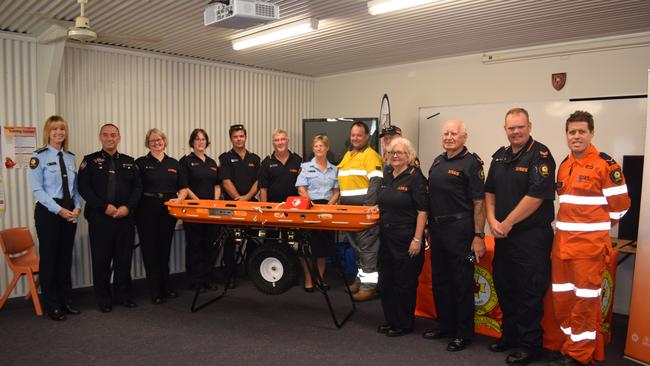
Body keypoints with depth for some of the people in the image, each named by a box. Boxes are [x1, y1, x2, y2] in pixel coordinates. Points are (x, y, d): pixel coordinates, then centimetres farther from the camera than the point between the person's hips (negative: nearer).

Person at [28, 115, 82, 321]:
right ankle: (51, 305, 16)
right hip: (48, 211, -5)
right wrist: (59, 210, -17)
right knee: (49, 257, 4)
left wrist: (77, 207, -5)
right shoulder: (39, 156, -6)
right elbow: (37, 189, -11)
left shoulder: (71, 157, 10)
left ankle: (65, 301, 24)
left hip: (70, 212, 5)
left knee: (66, 257, 12)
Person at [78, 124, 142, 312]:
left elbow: (137, 187, 7)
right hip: (99, 218, -2)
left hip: (125, 217, 3)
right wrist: (104, 207, -14)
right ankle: (103, 298, 16)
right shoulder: (90, 161, 4)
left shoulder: (129, 162, 12)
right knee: (101, 259, 4)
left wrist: (127, 207, -9)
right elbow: (84, 188, -5)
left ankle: (122, 294, 21)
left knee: (124, 257, 7)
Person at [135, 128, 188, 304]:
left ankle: (166, 287, 24)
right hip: (147, 212, -3)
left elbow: (183, 188, 12)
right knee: (151, 250, 2)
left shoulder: (173, 163, 11)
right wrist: (132, 206, -13)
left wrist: (179, 199, -6)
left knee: (165, 249, 12)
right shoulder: (141, 163, 2)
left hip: (168, 211, 3)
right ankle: (155, 291, 11)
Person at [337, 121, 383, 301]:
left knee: (367, 246, -5)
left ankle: (370, 283, -1)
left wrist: (368, 207, -24)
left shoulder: (371, 155, -7)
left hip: (365, 210, -8)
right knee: (357, 246, 16)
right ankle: (361, 276, 27)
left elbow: (376, 182, -17)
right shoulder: (347, 155, 19)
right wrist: (341, 203, 18)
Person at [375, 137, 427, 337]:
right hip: (386, 236, 7)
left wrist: (417, 239, -19)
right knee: (385, 281, 14)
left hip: (406, 238, -7)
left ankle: (404, 324, 20)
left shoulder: (415, 177, -10)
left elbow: (422, 210, -15)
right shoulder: (386, 175, 11)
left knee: (404, 283, 4)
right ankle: (391, 320, 30)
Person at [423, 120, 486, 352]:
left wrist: (478, 236, -16)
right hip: (437, 229, 7)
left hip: (459, 229, -7)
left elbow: (479, 202, -12)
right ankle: (445, 326, 30)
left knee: (462, 283, 2)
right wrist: (430, 229, 16)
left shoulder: (471, 163, -8)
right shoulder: (437, 161, 13)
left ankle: (464, 334, 16)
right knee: (439, 280, 15)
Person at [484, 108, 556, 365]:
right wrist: (492, 220, -2)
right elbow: (490, 192, 14)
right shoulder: (500, 156, 11)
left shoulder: (540, 155, -11)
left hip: (532, 237, -7)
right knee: (504, 287, 16)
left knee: (529, 293, 1)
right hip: (503, 236, 7)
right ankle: (509, 335, 33)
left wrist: (507, 224, -14)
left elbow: (536, 196, -19)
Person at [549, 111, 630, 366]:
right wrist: (570, 225, 16)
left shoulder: (605, 164, -9)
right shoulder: (563, 166, 11)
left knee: (585, 299, 1)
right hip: (562, 241, 7)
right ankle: (573, 343, 27)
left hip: (590, 243, -7)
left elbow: (620, 204, -5)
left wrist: (596, 226, 6)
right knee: (562, 297, 11)